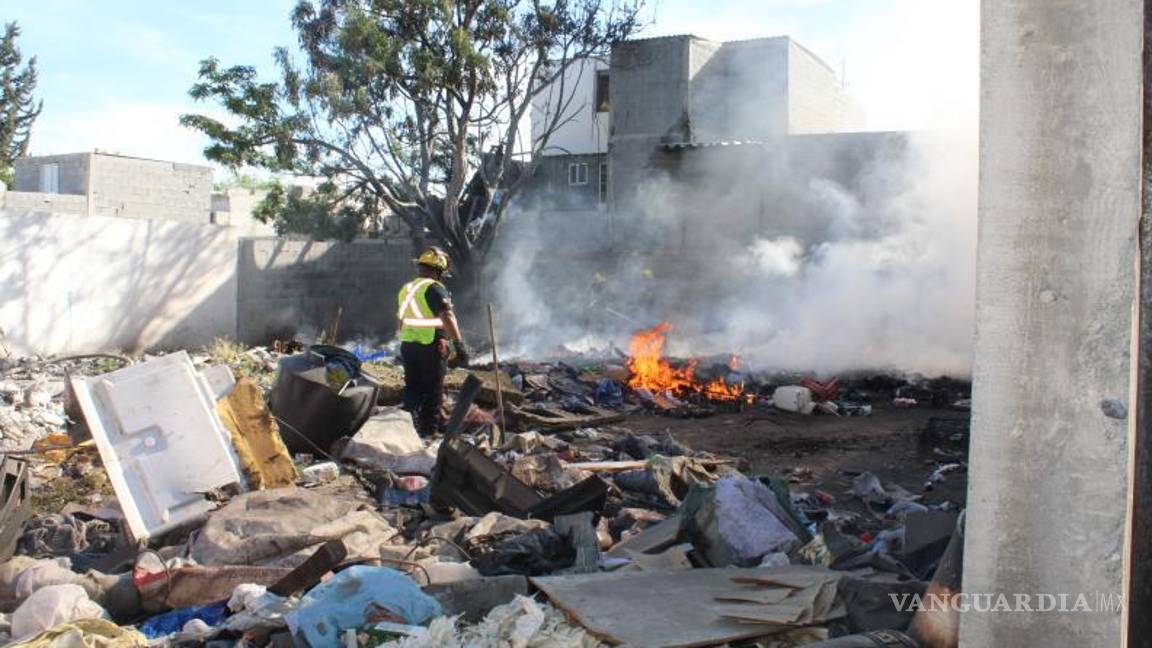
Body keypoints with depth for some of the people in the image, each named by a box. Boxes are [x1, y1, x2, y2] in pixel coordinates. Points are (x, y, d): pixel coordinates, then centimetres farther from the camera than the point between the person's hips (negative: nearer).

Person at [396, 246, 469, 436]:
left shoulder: (406, 289, 15)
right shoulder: (435, 288, -11)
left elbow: (399, 320, 23)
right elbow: (448, 317, -22)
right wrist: (460, 344, -25)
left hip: (408, 345, 7)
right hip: (430, 346, -7)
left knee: (413, 387, 14)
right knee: (433, 390, 3)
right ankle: (429, 429, 9)